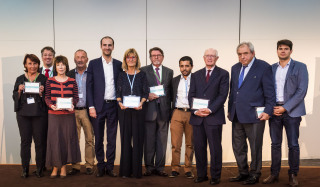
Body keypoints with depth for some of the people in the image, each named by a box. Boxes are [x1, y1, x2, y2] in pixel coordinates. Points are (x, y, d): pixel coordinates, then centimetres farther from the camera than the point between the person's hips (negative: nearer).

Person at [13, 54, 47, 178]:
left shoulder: (43, 78, 7)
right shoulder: (20, 79, 13)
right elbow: (14, 97, 12)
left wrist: (41, 93, -14)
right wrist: (19, 91, -7)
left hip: (39, 114, -1)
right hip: (23, 114, 2)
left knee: (40, 141, -2)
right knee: (25, 141, 2)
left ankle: (40, 169, 8)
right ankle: (25, 169, 10)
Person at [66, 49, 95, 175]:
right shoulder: (69, 74, 11)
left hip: (87, 111, -2)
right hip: (73, 111, 2)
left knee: (90, 139, 2)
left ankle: (89, 165, 12)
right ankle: (75, 166, 13)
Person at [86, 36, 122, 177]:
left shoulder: (119, 64, 8)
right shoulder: (93, 64, 4)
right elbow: (89, 86, 1)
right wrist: (91, 106, -6)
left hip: (113, 106, 1)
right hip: (98, 106, -1)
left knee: (112, 139, 6)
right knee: (98, 139, 6)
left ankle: (110, 167, 17)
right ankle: (100, 167, 18)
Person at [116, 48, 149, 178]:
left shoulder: (142, 75, 7)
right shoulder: (121, 75, 11)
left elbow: (145, 93, 3)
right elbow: (118, 93, 9)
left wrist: (141, 103, -14)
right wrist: (120, 103, -10)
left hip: (138, 109, -1)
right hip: (124, 110, 1)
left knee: (137, 137, -1)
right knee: (125, 137, 2)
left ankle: (137, 170, 7)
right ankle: (125, 170, 9)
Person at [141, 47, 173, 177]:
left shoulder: (169, 72, 13)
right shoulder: (143, 71, 6)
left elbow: (171, 91, 12)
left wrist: (169, 107, 4)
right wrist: (147, 96, -12)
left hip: (164, 109, 2)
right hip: (149, 109, -2)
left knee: (162, 140, 5)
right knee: (149, 140, 3)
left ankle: (159, 167, 15)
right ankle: (149, 167, 14)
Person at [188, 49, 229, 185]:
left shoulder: (223, 74, 5)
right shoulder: (196, 75, 17)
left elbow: (223, 95, -4)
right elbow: (191, 95, 11)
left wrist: (210, 109, -15)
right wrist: (195, 110, -6)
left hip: (214, 116, -3)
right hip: (197, 117, 4)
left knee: (215, 148, 1)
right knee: (199, 147, 7)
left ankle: (215, 176, 13)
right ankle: (201, 175, 19)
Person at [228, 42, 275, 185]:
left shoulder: (264, 67, -4)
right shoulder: (235, 68, 15)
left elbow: (269, 92, -5)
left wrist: (268, 111, -11)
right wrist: (230, 110, 16)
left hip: (254, 115, -6)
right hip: (237, 116, 6)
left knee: (255, 147, 5)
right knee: (238, 147, 13)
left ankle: (254, 175, 21)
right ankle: (243, 173, 28)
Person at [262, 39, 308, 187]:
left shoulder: (300, 67, 1)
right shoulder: (271, 68, 12)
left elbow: (302, 91, -7)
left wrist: (285, 108, -13)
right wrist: (271, 107, -4)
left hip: (291, 111, -3)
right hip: (274, 110, 3)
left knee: (293, 144, 1)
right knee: (275, 144, 7)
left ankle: (293, 175, 14)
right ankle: (274, 174, 16)